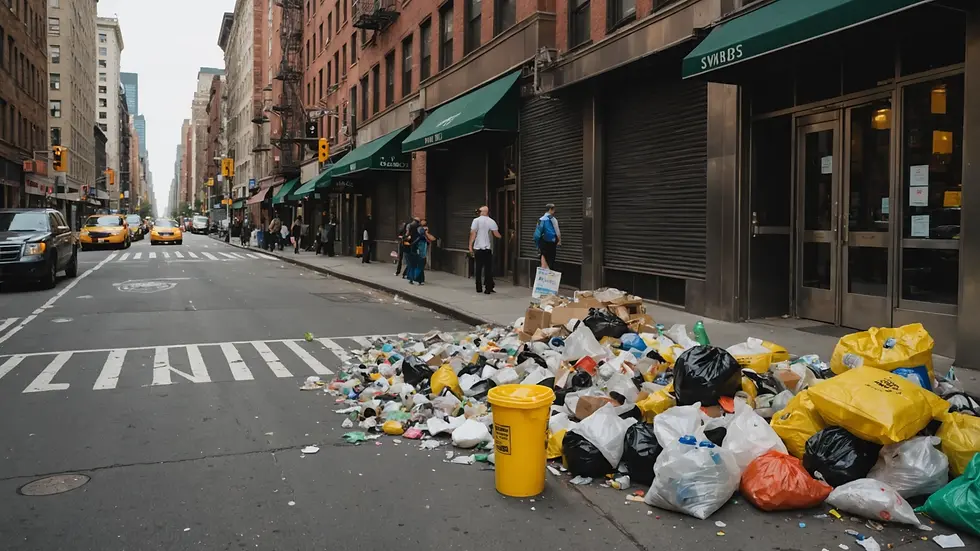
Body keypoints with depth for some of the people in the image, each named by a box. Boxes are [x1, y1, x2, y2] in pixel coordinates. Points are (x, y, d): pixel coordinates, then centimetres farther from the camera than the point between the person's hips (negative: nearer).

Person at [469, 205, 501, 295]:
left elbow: (473, 233, -8)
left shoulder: (476, 220, -2)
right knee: (488, 269, 4)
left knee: (478, 269, 9)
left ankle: (479, 288, 13)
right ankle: (488, 289, 1)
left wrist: (470, 246, -4)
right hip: (488, 249, 0)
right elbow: (496, 234, -3)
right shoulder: (491, 221, -1)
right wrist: (500, 236, 20)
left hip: (478, 248, 1)